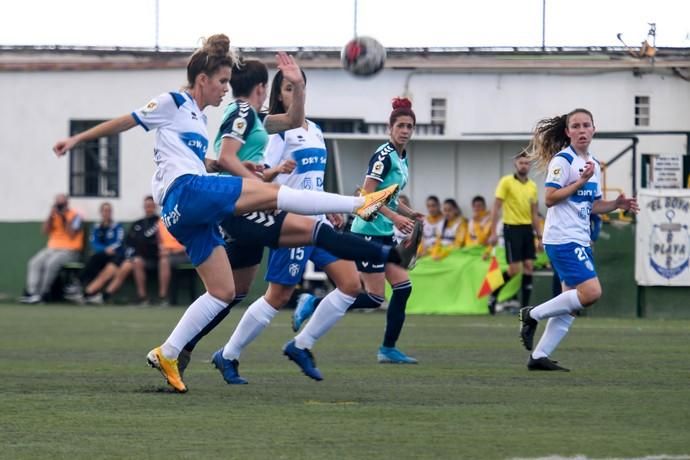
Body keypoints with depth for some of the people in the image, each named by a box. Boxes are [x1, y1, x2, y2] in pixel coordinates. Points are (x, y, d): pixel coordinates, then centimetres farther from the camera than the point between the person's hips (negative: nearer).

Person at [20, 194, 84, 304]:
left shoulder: (75, 216, -4)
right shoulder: (53, 216, 13)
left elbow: (71, 235, -16)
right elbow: (45, 231, 2)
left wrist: (64, 218, -16)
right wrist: (51, 215, -7)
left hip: (70, 251, -6)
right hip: (52, 248, 6)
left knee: (51, 263, -32)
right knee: (34, 263, -17)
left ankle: (42, 293, -25)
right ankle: (32, 292, -24)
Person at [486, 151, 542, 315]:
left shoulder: (532, 186, 10)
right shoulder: (506, 182, -6)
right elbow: (496, 207, -7)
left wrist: (539, 235, 13)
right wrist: (493, 232, -13)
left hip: (527, 229, 5)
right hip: (512, 228, -5)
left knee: (529, 267, -1)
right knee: (514, 269, -10)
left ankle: (525, 306, 3)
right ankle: (493, 294, 11)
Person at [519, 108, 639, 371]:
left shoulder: (593, 164, 16)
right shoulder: (563, 160, -9)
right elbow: (550, 199, -16)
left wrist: (617, 204, 5)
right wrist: (581, 181, -22)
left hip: (580, 241, 9)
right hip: (563, 239, -9)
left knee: (572, 305, 5)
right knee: (591, 292, -20)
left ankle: (539, 356, 8)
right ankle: (533, 315, -7)